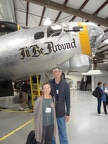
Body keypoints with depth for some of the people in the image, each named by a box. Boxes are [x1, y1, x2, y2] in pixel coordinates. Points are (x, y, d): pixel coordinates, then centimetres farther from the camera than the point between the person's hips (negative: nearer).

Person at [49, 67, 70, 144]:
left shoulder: (65, 84, -9)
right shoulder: (49, 83, -7)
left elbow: (67, 100, -4)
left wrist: (68, 113, -3)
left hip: (61, 112, -1)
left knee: (63, 132, 10)